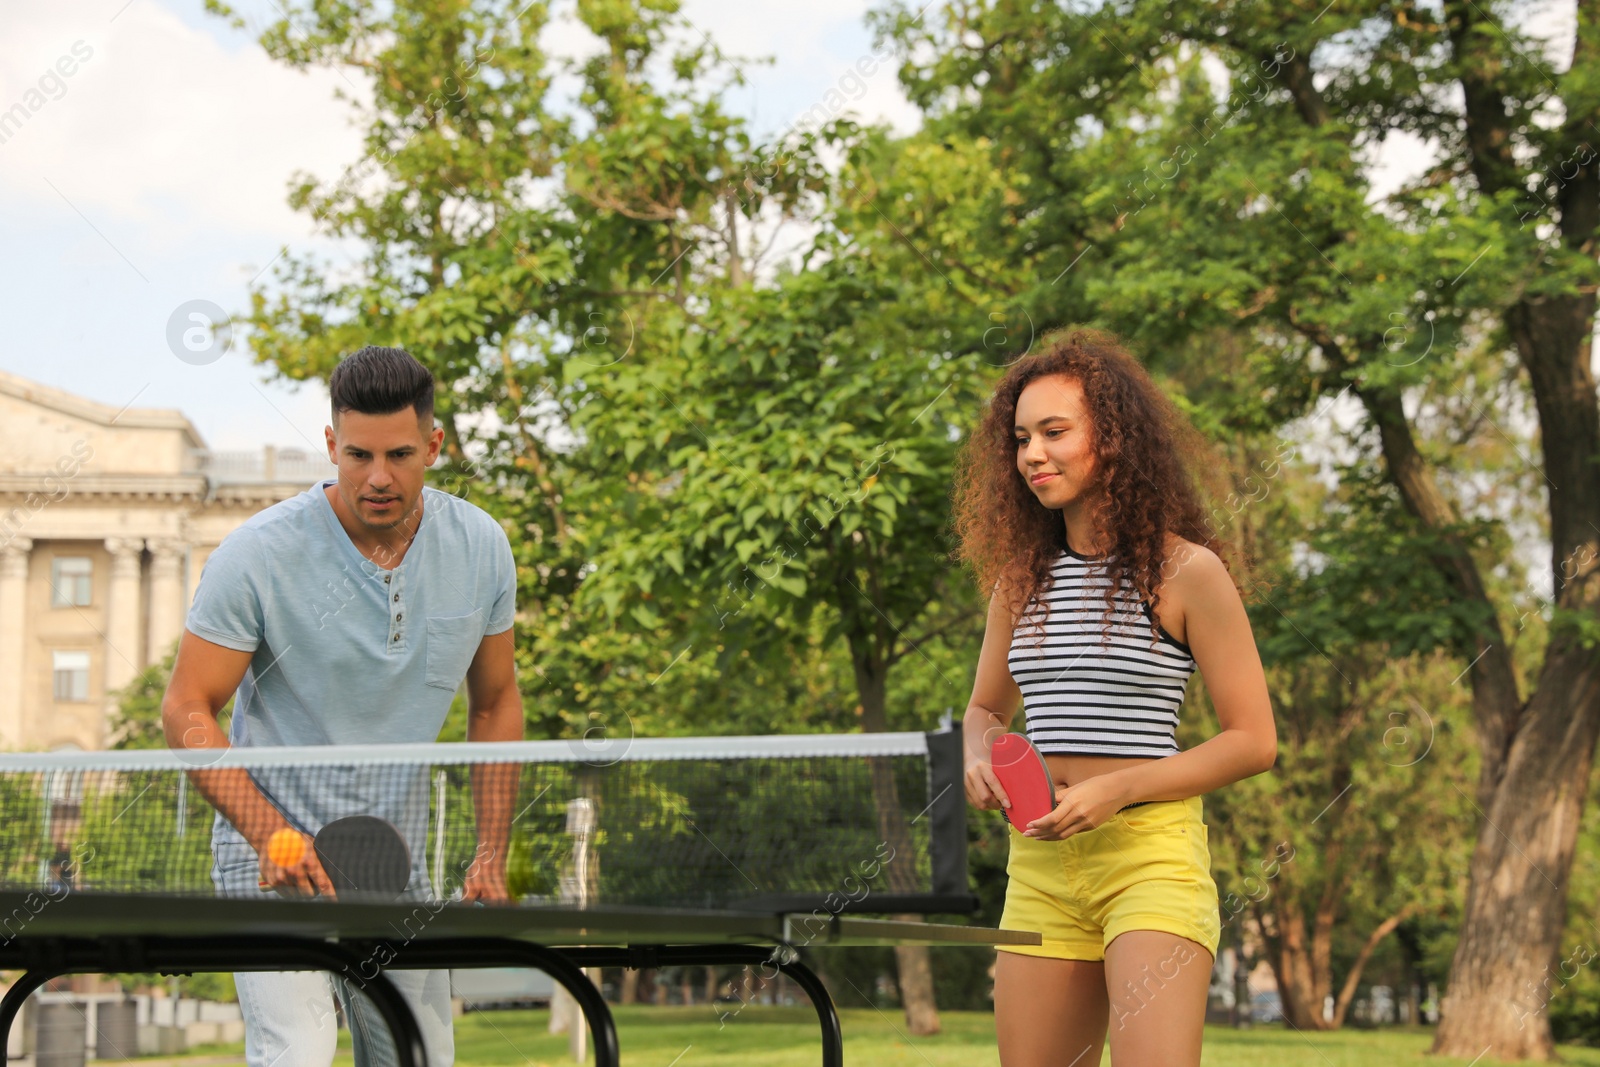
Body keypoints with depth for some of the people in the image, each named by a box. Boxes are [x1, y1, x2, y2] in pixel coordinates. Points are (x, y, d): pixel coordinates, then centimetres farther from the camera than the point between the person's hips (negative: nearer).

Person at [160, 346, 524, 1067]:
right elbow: (187, 710, -9)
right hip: (273, 860, -5)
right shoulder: (258, 556, -16)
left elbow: (495, 703, 11)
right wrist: (270, 836, -22)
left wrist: (492, 856, 4)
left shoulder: (481, 548, -3)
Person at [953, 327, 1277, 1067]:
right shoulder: (1021, 577, 12)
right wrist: (980, 759, 2)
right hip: (1039, 864, 5)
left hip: (1152, 855, -5)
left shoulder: (1187, 572, -4)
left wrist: (1114, 790, -13)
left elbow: (1253, 740, -4)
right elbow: (986, 709, 26)